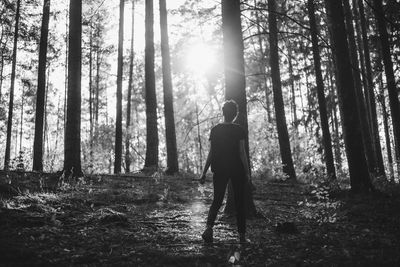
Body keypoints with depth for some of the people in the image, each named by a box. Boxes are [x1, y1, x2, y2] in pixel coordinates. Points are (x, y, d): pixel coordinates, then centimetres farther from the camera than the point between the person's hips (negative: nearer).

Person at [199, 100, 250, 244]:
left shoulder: (215, 129, 2)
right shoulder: (239, 130, -5)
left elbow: (211, 153, 1)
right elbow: (242, 152, -8)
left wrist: (204, 173, 6)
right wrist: (247, 172, -2)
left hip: (219, 170, 2)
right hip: (237, 170, -2)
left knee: (217, 200, 9)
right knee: (239, 202, 8)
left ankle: (209, 227, -13)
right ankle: (242, 235, 10)